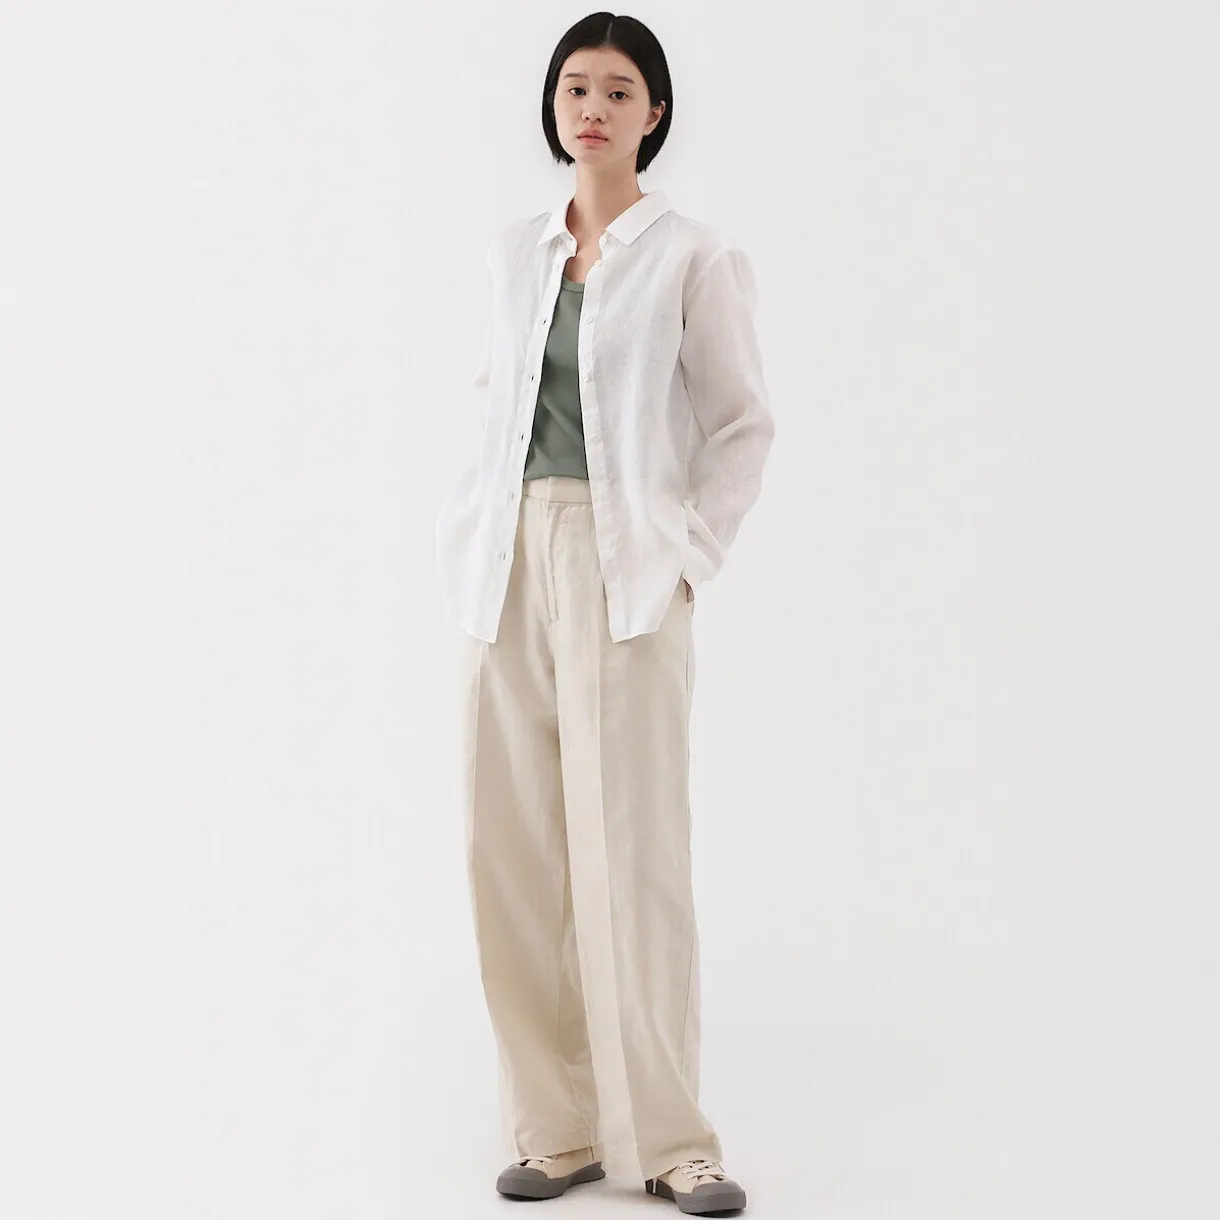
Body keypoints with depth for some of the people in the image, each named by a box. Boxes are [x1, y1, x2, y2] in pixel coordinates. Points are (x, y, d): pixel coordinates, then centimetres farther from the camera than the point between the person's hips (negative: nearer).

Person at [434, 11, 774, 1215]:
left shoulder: (693, 258, -1)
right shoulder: (515, 250, 13)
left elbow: (742, 425, 1)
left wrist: (687, 555, -7)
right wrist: (468, 528, 10)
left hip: (623, 571, -5)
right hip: (511, 570, 5)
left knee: (627, 847, -6)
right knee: (513, 845, 4)